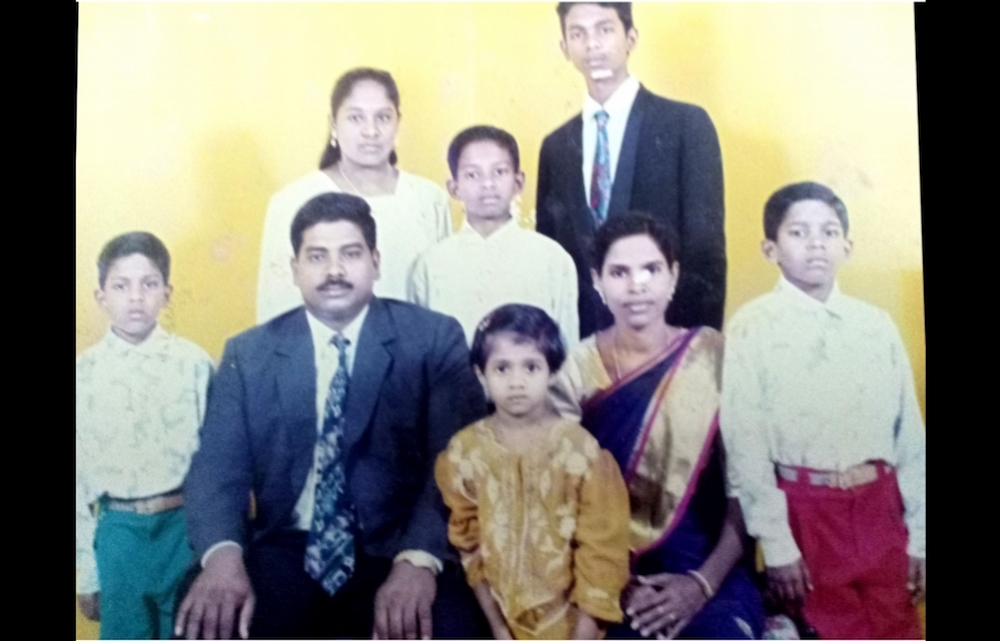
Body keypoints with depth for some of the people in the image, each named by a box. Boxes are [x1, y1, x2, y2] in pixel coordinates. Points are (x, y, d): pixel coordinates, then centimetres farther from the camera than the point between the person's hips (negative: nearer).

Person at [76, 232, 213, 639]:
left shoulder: (194, 362, -6)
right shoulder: (84, 372, -2)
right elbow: (79, 475, 2)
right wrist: (86, 571, 4)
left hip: (186, 526, -1)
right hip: (119, 530, 1)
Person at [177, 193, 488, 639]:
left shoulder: (434, 338, 1)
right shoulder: (248, 353, 9)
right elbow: (217, 464, 1)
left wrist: (419, 557, -26)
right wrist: (222, 554, -20)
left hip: (396, 547, -2)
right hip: (288, 551, 2)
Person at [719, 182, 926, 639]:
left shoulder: (876, 325, 5)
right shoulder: (752, 327, -8)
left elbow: (910, 433, 7)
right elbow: (745, 445, -10)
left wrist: (918, 533, 6)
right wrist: (776, 544, -11)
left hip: (879, 506, 4)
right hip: (806, 507, -4)